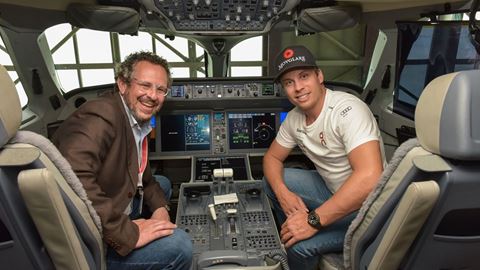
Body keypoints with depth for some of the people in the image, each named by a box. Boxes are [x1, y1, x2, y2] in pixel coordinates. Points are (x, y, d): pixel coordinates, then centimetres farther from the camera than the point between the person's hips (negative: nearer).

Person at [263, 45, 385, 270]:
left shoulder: (348, 110, -26)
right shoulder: (294, 118, -2)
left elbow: (370, 178, -36)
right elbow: (272, 157, 8)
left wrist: (313, 221, -31)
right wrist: (283, 193, -13)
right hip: (333, 191, 7)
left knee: (300, 244, -24)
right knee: (271, 181, 1)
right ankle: (289, 239, 17)